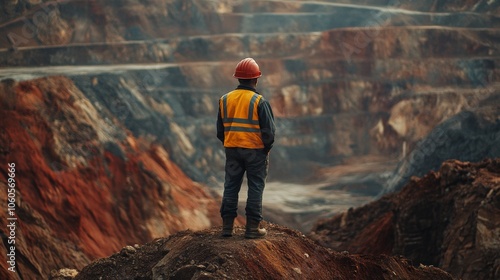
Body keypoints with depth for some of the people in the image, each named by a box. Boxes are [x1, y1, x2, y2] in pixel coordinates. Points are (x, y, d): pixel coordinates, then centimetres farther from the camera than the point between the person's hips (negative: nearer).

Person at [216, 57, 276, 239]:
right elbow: (269, 130, -10)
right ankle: (252, 227, 2)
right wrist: (267, 148, 5)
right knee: (255, 188, 3)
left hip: (232, 149, 4)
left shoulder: (225, 100, 4)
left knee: (231, 187, 10)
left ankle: (227, 226, 10)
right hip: (255, 150, -4)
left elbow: (220, 129, 9)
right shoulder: (259, 101, -11)